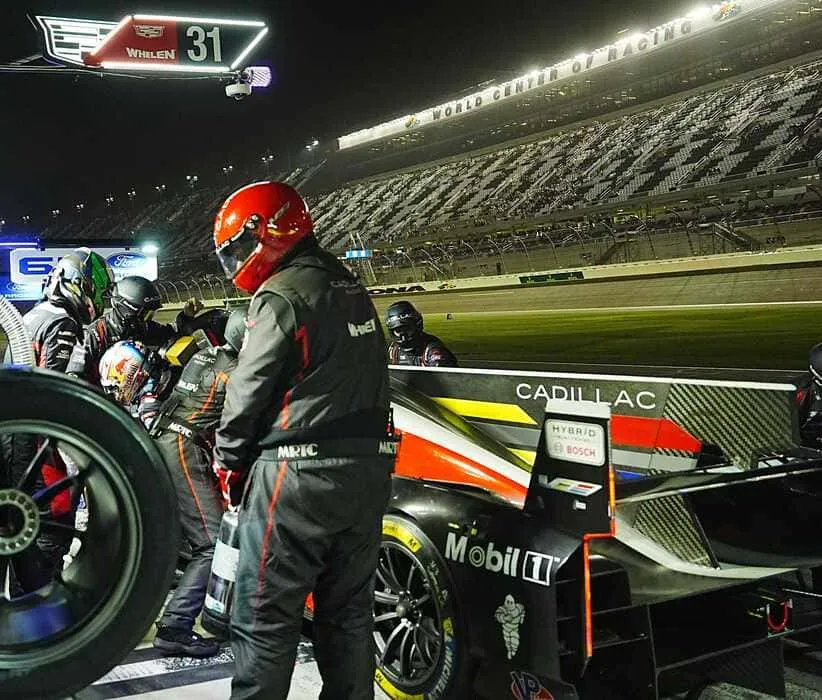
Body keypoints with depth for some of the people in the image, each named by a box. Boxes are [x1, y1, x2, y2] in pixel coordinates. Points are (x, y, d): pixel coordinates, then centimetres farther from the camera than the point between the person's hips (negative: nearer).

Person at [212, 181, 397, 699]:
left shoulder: (282, 297, -11)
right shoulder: (352, 289, 15)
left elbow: (249, 390, -10)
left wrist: (229, 462, 4)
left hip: (301, 478, -8)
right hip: (369, 468, 8)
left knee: (266, 619, 1)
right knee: (349, 612, 15)